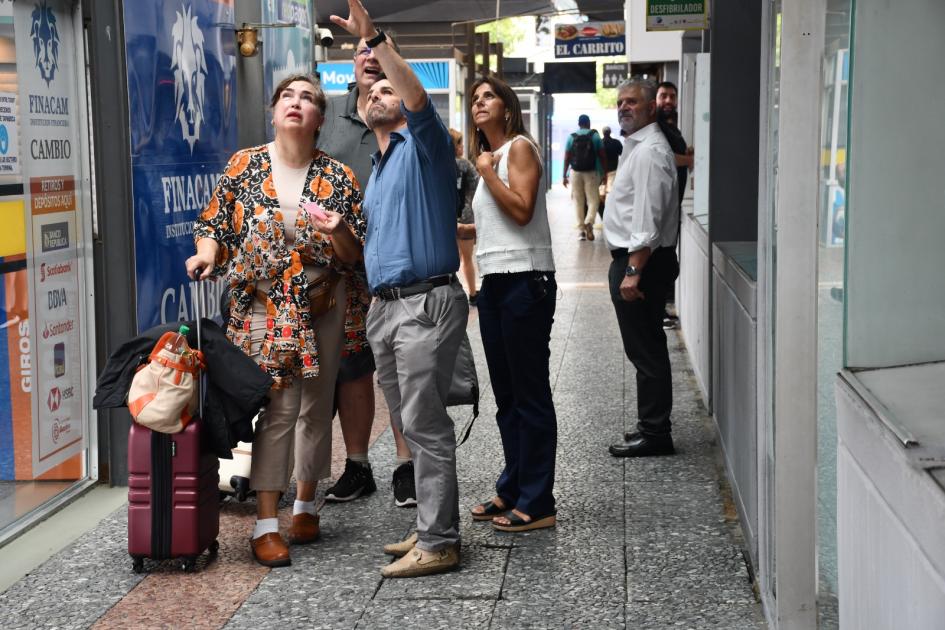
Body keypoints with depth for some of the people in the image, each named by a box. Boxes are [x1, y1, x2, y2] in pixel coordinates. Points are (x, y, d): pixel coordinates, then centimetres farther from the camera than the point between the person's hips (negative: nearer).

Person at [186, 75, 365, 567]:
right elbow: (214, 223, 6)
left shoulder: (337, 177, 0)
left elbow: (353, 256, 0)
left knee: (317, 406, 10)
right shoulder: (244, 165, 1)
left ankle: (305, 505, 28)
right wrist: (207, 252, -15)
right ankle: (265, 524, -6)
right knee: (278, 407, -11)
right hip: (264, 306, -2)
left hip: (322, 307, 2)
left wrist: (337, 230, -21)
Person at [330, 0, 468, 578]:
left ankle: (438, 543, -6)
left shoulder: (423, 146, -2)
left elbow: (418, 97, -22)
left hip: (426, 303, -9)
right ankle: (435, 527, 20)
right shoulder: (377, 171, 23)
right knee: (411, 426, 12)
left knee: (425, 426, -9)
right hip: (383, 307, 9)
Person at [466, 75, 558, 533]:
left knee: (530, 394, -5)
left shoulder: (520, 147, -6)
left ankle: (536, 503, -1)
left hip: (525, 280, -9)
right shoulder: (490, 156, 19)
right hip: (494, 282, 9)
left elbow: (521, 210, -19)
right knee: (507, 395, 13)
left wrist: (487, 171, -11)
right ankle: (512, 491, 22)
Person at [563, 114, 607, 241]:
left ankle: (581, 229, 7)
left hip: (576, 173, 1)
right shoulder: (595, 136, -1)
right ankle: (589, 222, -20)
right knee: (593, 200, 3)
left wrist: (565, 176, 5)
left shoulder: (571, 137, 2)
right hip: (591, 172, -1)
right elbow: (602, 156, -2)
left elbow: (567, 158, 0)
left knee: (578, 201, 8)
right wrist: (604, 172, 6)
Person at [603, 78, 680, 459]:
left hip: (640, 262, -11)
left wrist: (633, 271, -26)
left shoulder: (649, 151, -16)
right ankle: (653, 427, 23)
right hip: (632, 260, 11)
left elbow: (647, 218, -23)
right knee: (648, 349, 15)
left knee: (645, 351, -5)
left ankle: (654, 434, 1)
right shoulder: (636, 146, 19)